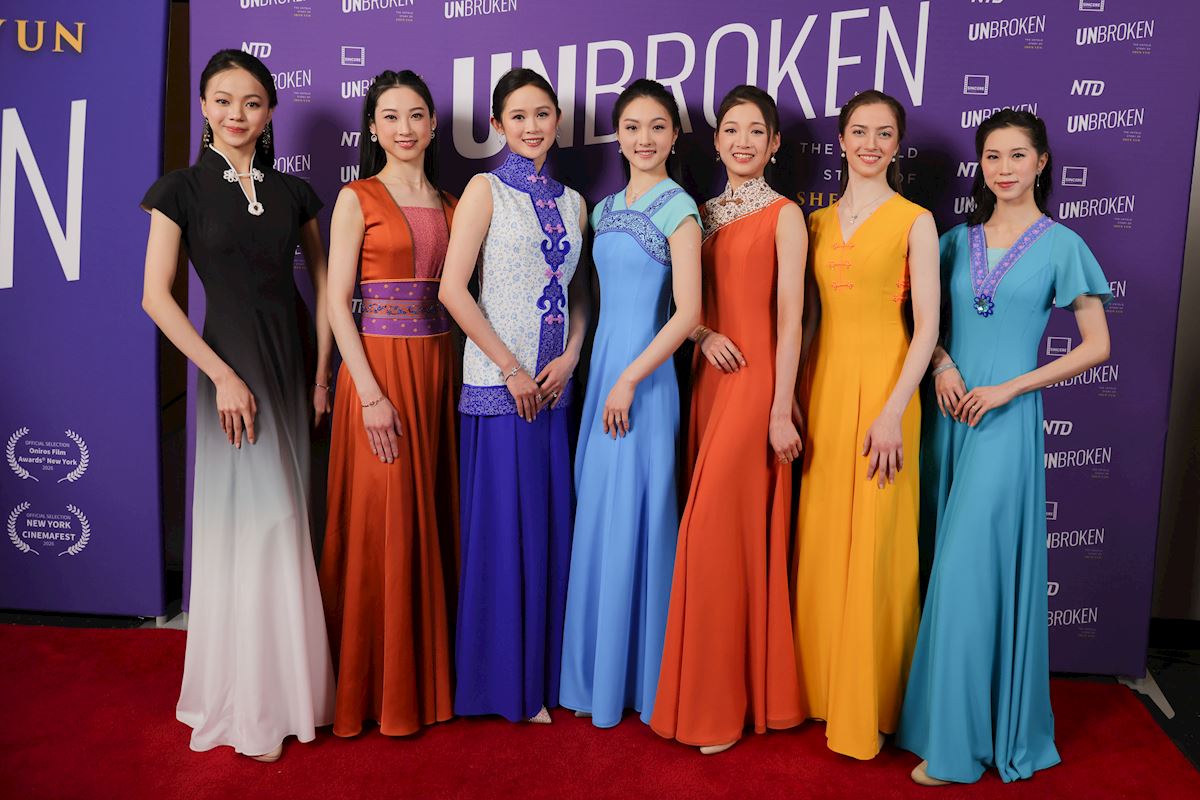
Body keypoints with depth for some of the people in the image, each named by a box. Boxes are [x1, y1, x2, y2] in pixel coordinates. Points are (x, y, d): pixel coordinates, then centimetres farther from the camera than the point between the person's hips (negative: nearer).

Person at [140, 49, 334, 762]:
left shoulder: (293, 192, 8)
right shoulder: (182, 189, -2)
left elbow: (322, 280, 11)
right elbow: (157, 296, -7)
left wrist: (321, 373, 3)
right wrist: (224, 375, -13)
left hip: (291, 366, 4)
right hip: (231, 367, -4)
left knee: (286, 524, 9)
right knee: (253, 522, -2)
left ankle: (288, 680, 26)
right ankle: (252, 703, 16)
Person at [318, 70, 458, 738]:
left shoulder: (449, 204, 14)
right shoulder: (357, 199, 0)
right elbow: (337, 302, -7)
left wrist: (456, 372, 3)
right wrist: (370, 393, -15)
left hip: (439, 367, 5)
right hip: (378, 364, -5)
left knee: (434, 516, 9)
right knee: (380, 523, -1)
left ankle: (429, 675, 24)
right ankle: (380, 687, 15)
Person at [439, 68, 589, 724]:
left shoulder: (571, 202, 15)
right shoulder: (486, 189, -1)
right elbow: (453, 289, -9)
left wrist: (569, 356, -2)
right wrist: (511, 368, -11)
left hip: (552, 384, 5)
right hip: (497, 384, -5)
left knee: (548, 526, 9)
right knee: (502, 528, 0)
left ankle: (541, 675, 24)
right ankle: (502, 679, 17)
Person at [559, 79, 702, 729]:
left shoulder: (678, 208, -7)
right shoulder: (607, 209, 15)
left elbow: (687, 313, -14)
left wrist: (629, 381, -16)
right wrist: (601, 377, 10)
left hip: (644, 377, -7)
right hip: (604, 370, 8)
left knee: (632, 523, -1)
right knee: (599, 523, 11)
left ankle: (638, 681, 17)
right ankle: (601, 677, 25)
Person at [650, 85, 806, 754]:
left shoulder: (784, 215, -2)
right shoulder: (705, 214, 16)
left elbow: (789, 317, -9)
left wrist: (781, 409, -14)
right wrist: (704, 334, -7)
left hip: (756, 382, -6)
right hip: (709, 379, 6)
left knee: (723, 530, -7)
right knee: (718, 528, 8)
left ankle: (720, 704, 8)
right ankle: (719, 690, 22)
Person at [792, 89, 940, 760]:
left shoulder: (914, 220, 0)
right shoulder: (819, 221, 13)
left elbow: (927, 323, -7)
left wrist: (894, 410, -15)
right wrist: (794, 394, 5)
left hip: (882, 383, -4)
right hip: (823, 381, 4)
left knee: (874, 546, 0)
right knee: (822, 540, 9)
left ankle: (869, 704, 16)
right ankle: (822, 686, 25)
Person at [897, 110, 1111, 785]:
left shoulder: (1060, 244, 0)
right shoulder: (959, 240, 11)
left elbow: (1097, 346, 0)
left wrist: (1009, 387, -9)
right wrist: (942, 363, -3)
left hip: (1007, 420, -4)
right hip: (951, 416, 4)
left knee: (970, 571, -6)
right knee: (951, 568, 8)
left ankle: (958, 740, 7)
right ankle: (962, 719, 24)